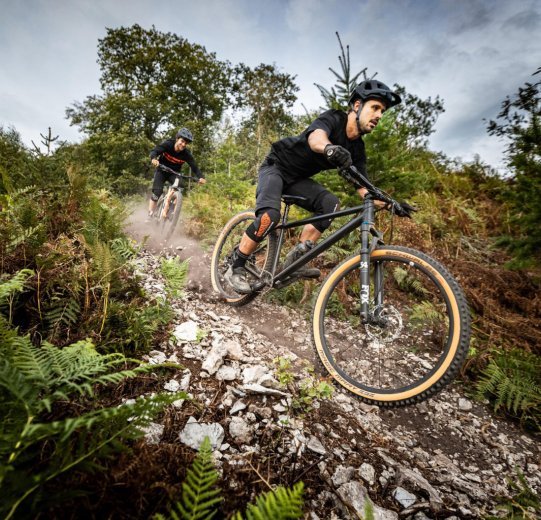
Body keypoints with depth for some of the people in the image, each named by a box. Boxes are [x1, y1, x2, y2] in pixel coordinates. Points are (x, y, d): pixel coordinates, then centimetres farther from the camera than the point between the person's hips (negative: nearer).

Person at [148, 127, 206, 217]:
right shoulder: (168, 144, -22)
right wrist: (154, 159, -54)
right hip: (162, 171, -1)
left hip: (174, 173, 2)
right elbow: (154, 151, -30)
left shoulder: (186, 154, -19)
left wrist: (201, 177, -41)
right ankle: (150, 215, -3)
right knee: (157, 193, -15)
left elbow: (194, 167, -22)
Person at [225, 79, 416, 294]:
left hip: (297, 179, 6)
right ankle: (235, 268, -12)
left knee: (330, 202, -19)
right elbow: (315, 137, -43)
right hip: (276, 167, -6)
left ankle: (294, 260, -15)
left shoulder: (357, 148, -1)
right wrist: (329, 148, -66)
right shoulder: (333, 118, -19)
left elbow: (364, 188, -5)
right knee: (270, 216, -30)